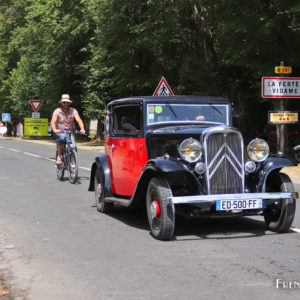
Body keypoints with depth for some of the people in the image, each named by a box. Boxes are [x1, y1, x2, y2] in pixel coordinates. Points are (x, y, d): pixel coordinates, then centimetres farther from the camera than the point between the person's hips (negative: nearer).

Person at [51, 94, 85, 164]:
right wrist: (54, 129, -40)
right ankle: (59, 157, -21)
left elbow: (78, 120, -16)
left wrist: (82, 129, -35)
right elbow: (53, 121, -19)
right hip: (59, 132, -1)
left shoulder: (73, 111, -4)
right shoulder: (57, 111, -6)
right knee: (62, 138, -36)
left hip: (70, 133, 1)